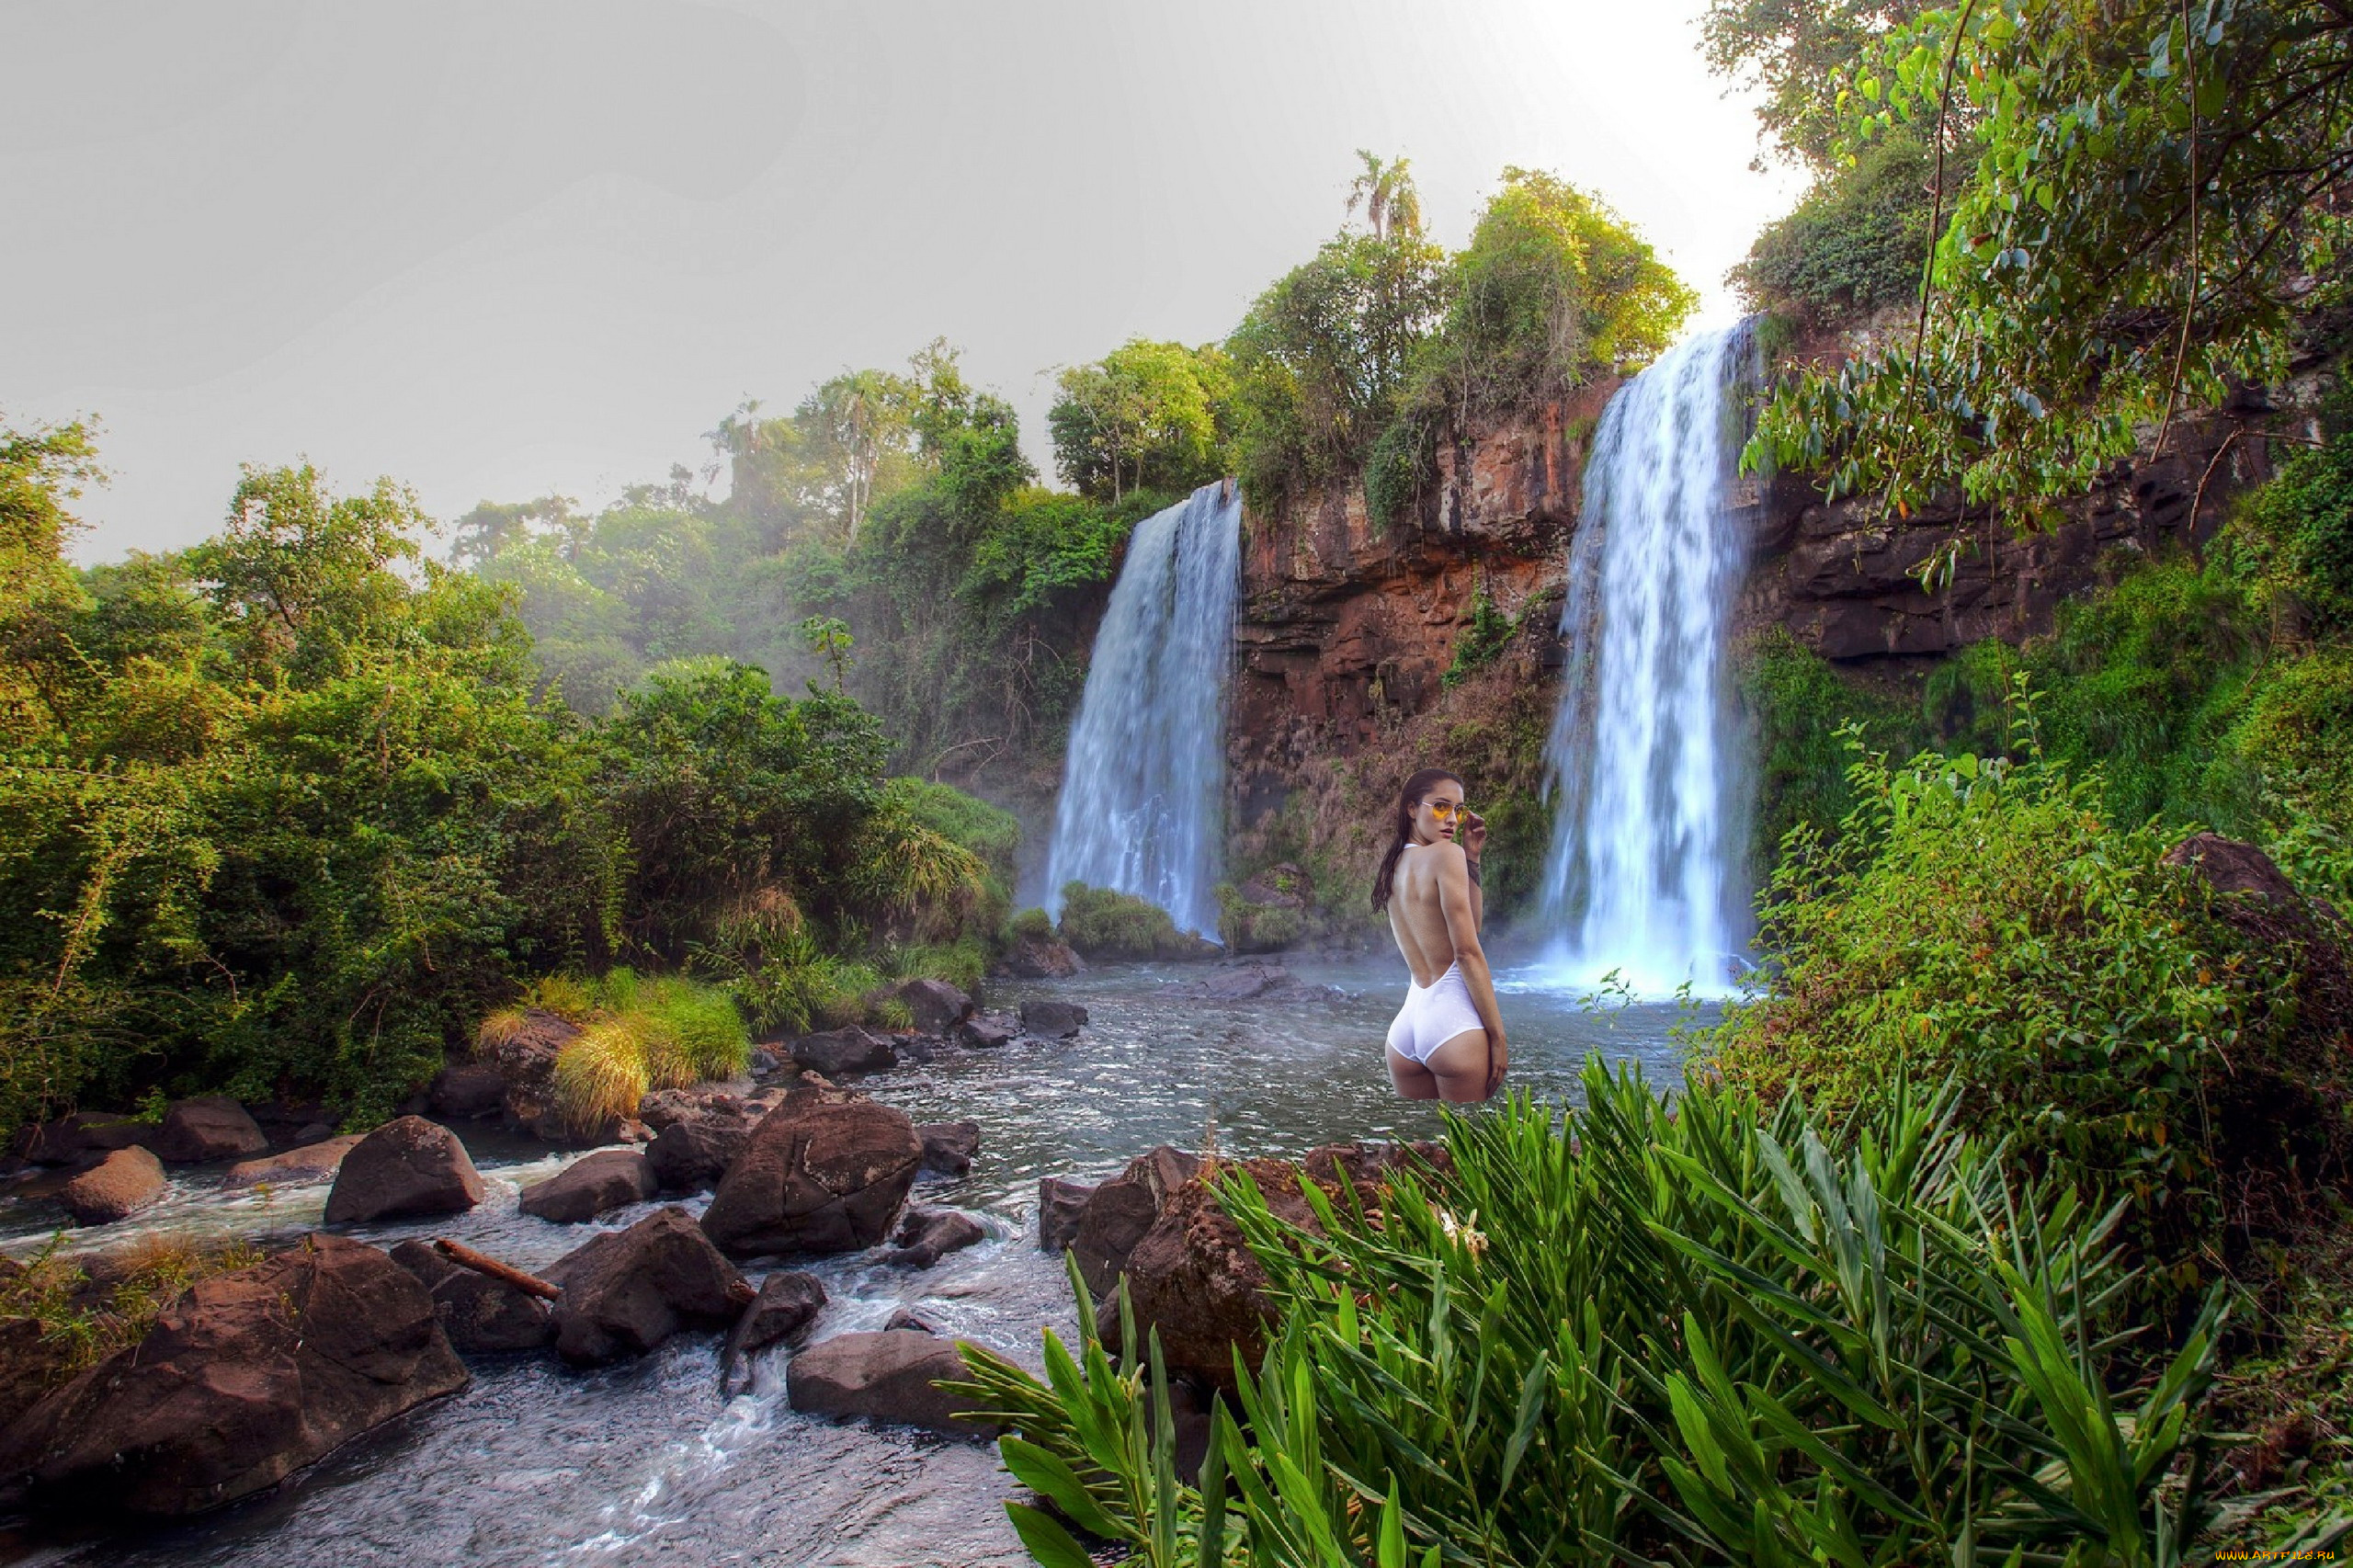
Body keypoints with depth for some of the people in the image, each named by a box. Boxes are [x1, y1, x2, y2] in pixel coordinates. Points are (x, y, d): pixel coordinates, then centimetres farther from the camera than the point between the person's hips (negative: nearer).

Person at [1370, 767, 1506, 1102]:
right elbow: (1468, 953, -12)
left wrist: (1471, 859, 12)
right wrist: (1498, 1037, -9)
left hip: (1406, 1022, 7)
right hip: (1455, 1021, -7)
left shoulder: (1393, 865, 15)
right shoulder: (1446, 853, -8)